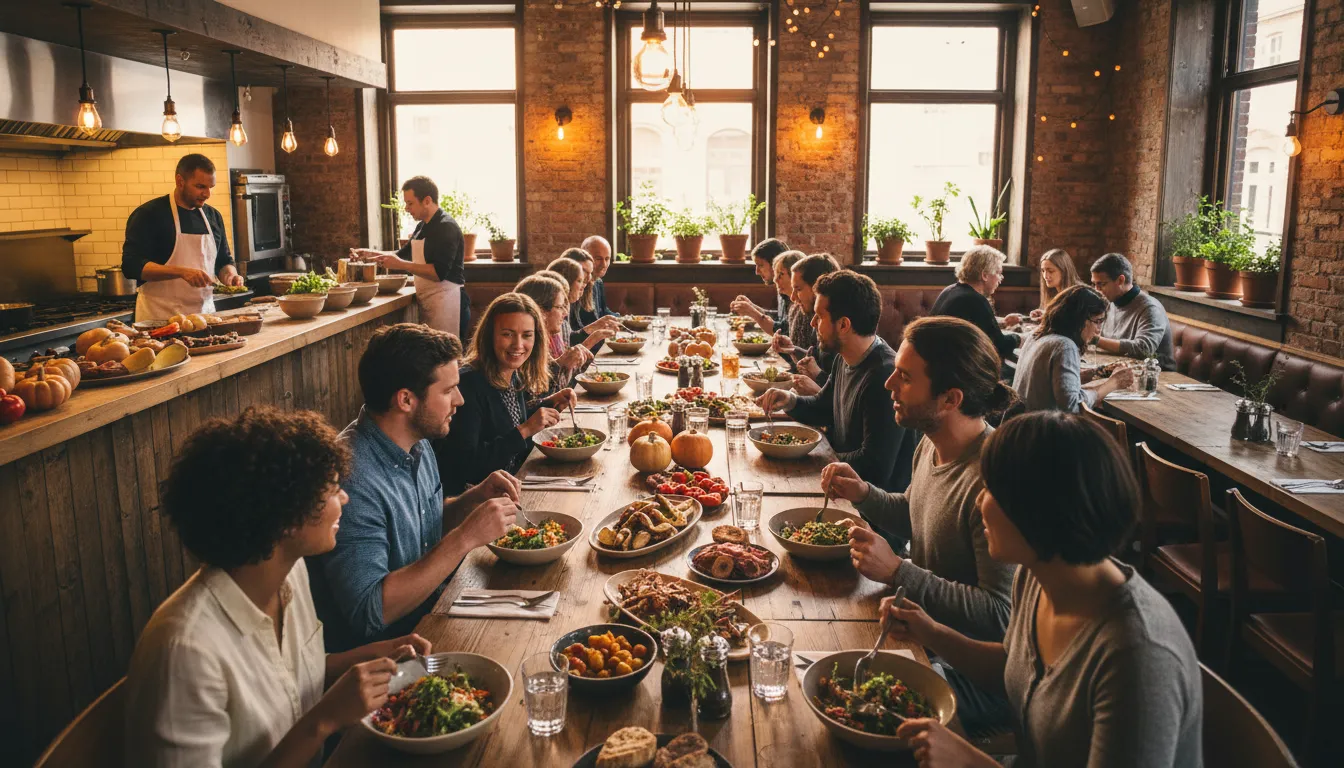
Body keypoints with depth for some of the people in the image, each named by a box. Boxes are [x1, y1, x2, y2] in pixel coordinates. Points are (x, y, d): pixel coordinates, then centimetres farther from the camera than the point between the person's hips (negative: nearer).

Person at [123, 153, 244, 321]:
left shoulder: (213, 216, 12)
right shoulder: (149, 214, -6)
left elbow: (224, 261, 21)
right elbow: (132, 265, -14)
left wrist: (230, 274, -2)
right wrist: (182, 272, -25)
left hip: (204, 313, 5)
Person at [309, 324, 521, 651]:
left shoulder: (417, 445, 2)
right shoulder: (352, 479, -26)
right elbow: (369, 612, -29)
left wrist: (476, 497, -2)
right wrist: (465, 538, -29)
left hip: (428, 616, 8)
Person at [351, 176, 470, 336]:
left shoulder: (446, 227, -14)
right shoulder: (422, 227, 15)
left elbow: (439, 272, -23)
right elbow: (405, 254, 28)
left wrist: (401, 265, -21)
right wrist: (371, 254, 16)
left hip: (446, 303, -9)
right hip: (427, 304, 9)